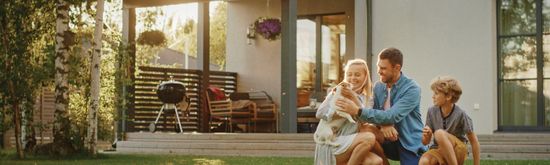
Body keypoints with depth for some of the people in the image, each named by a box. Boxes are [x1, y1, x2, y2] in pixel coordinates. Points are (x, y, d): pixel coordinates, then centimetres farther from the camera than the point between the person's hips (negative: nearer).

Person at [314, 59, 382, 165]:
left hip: (349, 146, 5)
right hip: (330, 144, -5)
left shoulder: (368, 99, 13)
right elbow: (320, 113, -9)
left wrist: (353, 98, -16)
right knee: (369, 138, -29)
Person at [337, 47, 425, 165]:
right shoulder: (378, 87, 4)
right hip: (389, 141, 5)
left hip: (410, 145, -5)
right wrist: (382, 125, -23)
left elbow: (392, 116, -25)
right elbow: (375, 114, 2)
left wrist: (358, 111, -29)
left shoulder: (412, 89, -16)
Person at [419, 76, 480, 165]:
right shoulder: (432, 111, -5)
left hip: (457, 152, -3)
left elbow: (474, 141, -8)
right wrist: (426, 135, -21)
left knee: (440, 133, -33)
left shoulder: (460, 114, -15)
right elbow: (425, 142, 3)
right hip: (438, 151, 3)